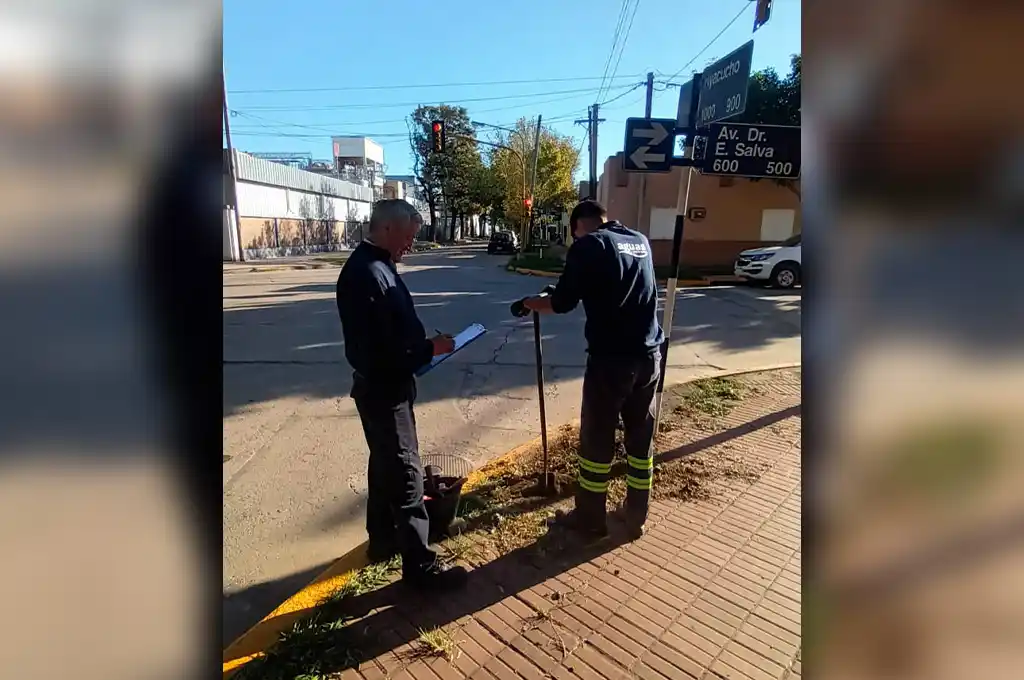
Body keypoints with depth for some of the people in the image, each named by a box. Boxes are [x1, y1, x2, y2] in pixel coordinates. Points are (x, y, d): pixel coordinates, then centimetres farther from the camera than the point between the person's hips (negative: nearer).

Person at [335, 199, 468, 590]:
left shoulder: (377, 266, 9)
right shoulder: (367, 274, -23)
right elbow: (378, 349, -28)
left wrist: (423, 345, 2)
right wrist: (429, 349, -18)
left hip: (385, 386, 10)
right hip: (382, 389, -10)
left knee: (385, 466, 21)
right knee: (406, 474, 0)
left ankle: (383, 541, 39)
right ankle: (419, 565, 15)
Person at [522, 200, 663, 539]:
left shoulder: (588, 245, -6)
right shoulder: (642, 241, 14)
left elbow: (562, 303, -8)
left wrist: (530, 303, 9)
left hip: (610, 358, -6)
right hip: (649, 355, 7)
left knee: (597, 440, 9)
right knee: (641, 438, 16)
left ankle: (590, 518, 24)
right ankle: (636, 518, 30)